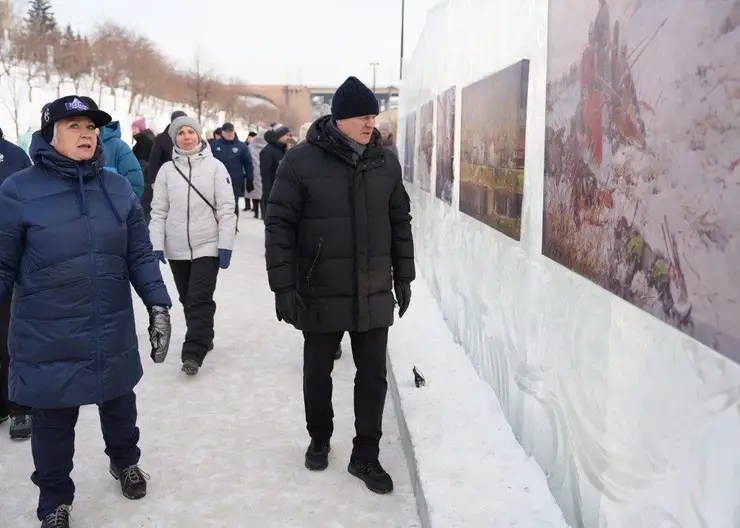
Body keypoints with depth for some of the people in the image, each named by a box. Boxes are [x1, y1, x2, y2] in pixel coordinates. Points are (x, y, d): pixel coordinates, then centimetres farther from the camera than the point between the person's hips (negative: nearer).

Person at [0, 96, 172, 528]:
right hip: (48, 340, -3)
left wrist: (157, 305, -1)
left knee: (120, 405, 22)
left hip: (114, 333, 3)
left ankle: (125, 461, 51)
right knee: (54, 422, 11)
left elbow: (140, 255, 5)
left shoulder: (118, 187, 1)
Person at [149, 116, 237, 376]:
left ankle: (193, 353, -7)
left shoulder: (215, 166, -3)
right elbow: (159, 211, 5)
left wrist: (226, 245, -10)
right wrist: (157, 246, -2)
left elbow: (226, 208, -5)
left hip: (208, 246, -3)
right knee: (188, 300, 14)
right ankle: (203, 339, 33)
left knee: (200, 299, -10)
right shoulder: (167, 170, 4)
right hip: (176, 248, 4)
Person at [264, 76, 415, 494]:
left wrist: (404, 276, 11)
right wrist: (283, 286, -12)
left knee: (373, 376, 9)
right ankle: (319, 439, 38)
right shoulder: (302, 160, -10)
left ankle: (366, 456, 24)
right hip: (321, 294, -3)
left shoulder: (386, 162, 2)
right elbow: (279, 226, -9)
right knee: (318, 372, 14)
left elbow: (400, 222, 11)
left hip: (374, 294, 3)